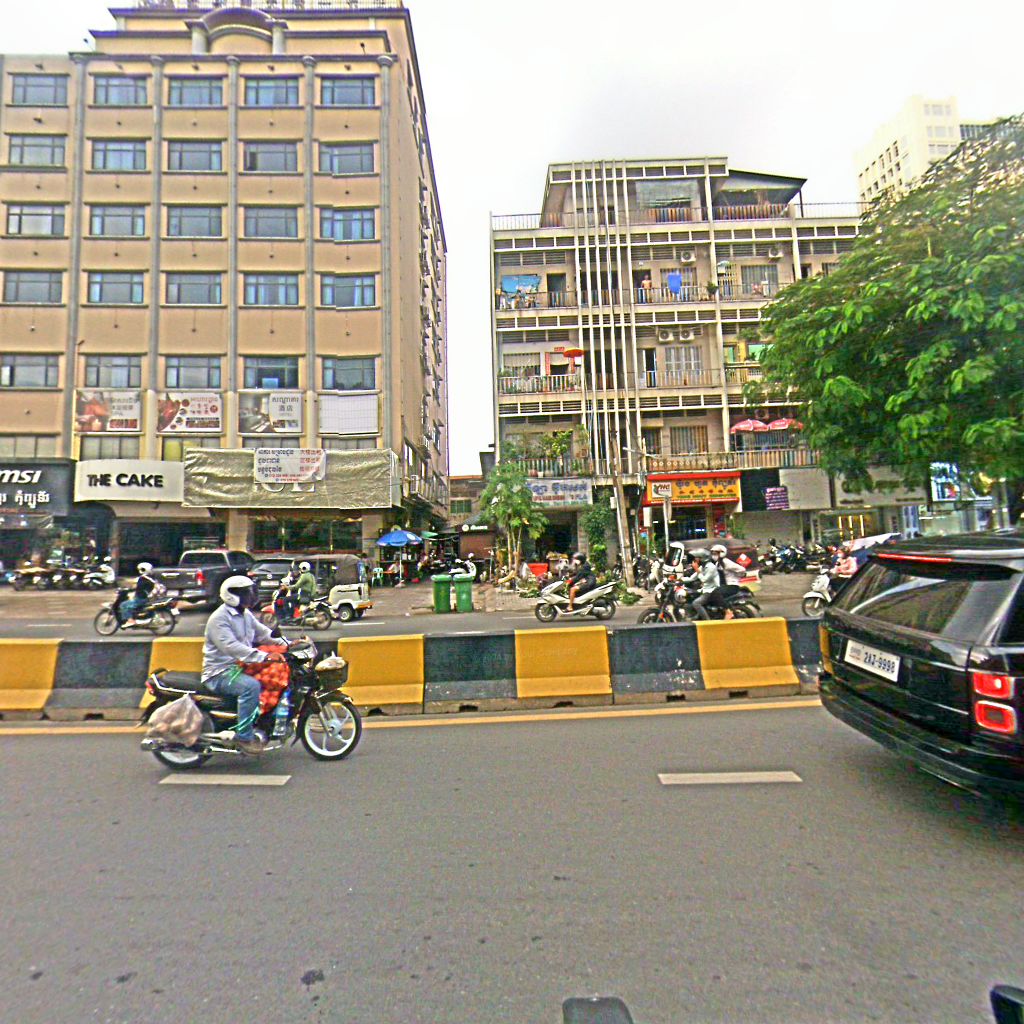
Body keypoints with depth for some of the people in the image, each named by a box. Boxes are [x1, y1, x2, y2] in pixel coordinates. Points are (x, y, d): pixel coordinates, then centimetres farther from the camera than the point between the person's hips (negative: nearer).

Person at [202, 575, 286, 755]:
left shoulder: (246, 614, 12)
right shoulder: (219, 618, -17)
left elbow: (263, 633, 12)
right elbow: (231, 647, -30)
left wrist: (288, 644, -5)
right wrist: (264, 656, -40)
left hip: (238, 666, 9)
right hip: (219, 673, -9)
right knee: (251, 686, -32)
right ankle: (244, 736, -22)